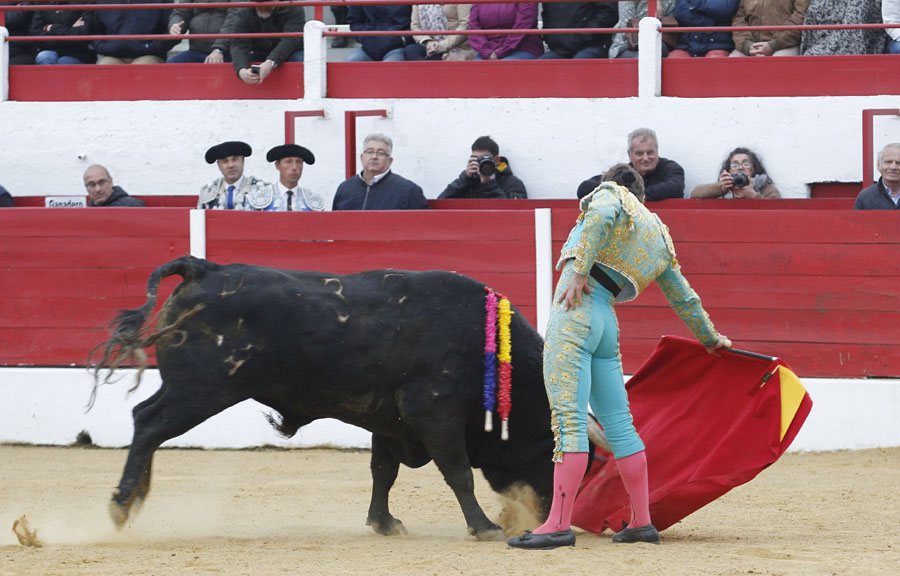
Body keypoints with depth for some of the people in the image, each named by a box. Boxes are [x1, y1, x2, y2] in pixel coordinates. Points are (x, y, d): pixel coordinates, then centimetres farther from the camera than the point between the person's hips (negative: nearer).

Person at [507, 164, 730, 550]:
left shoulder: (611, 193, 8)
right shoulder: (659, 235, 25)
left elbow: (602, 215, -18)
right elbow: (684, 297, 34)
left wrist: (580, 272, -21)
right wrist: (709, 338, 47)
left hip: (575, 311, -7)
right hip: (607, 324, 7)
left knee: (569, 420, -13)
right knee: (618, 424, 14)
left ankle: (559, 525, -18)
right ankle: (642, 523, 18)